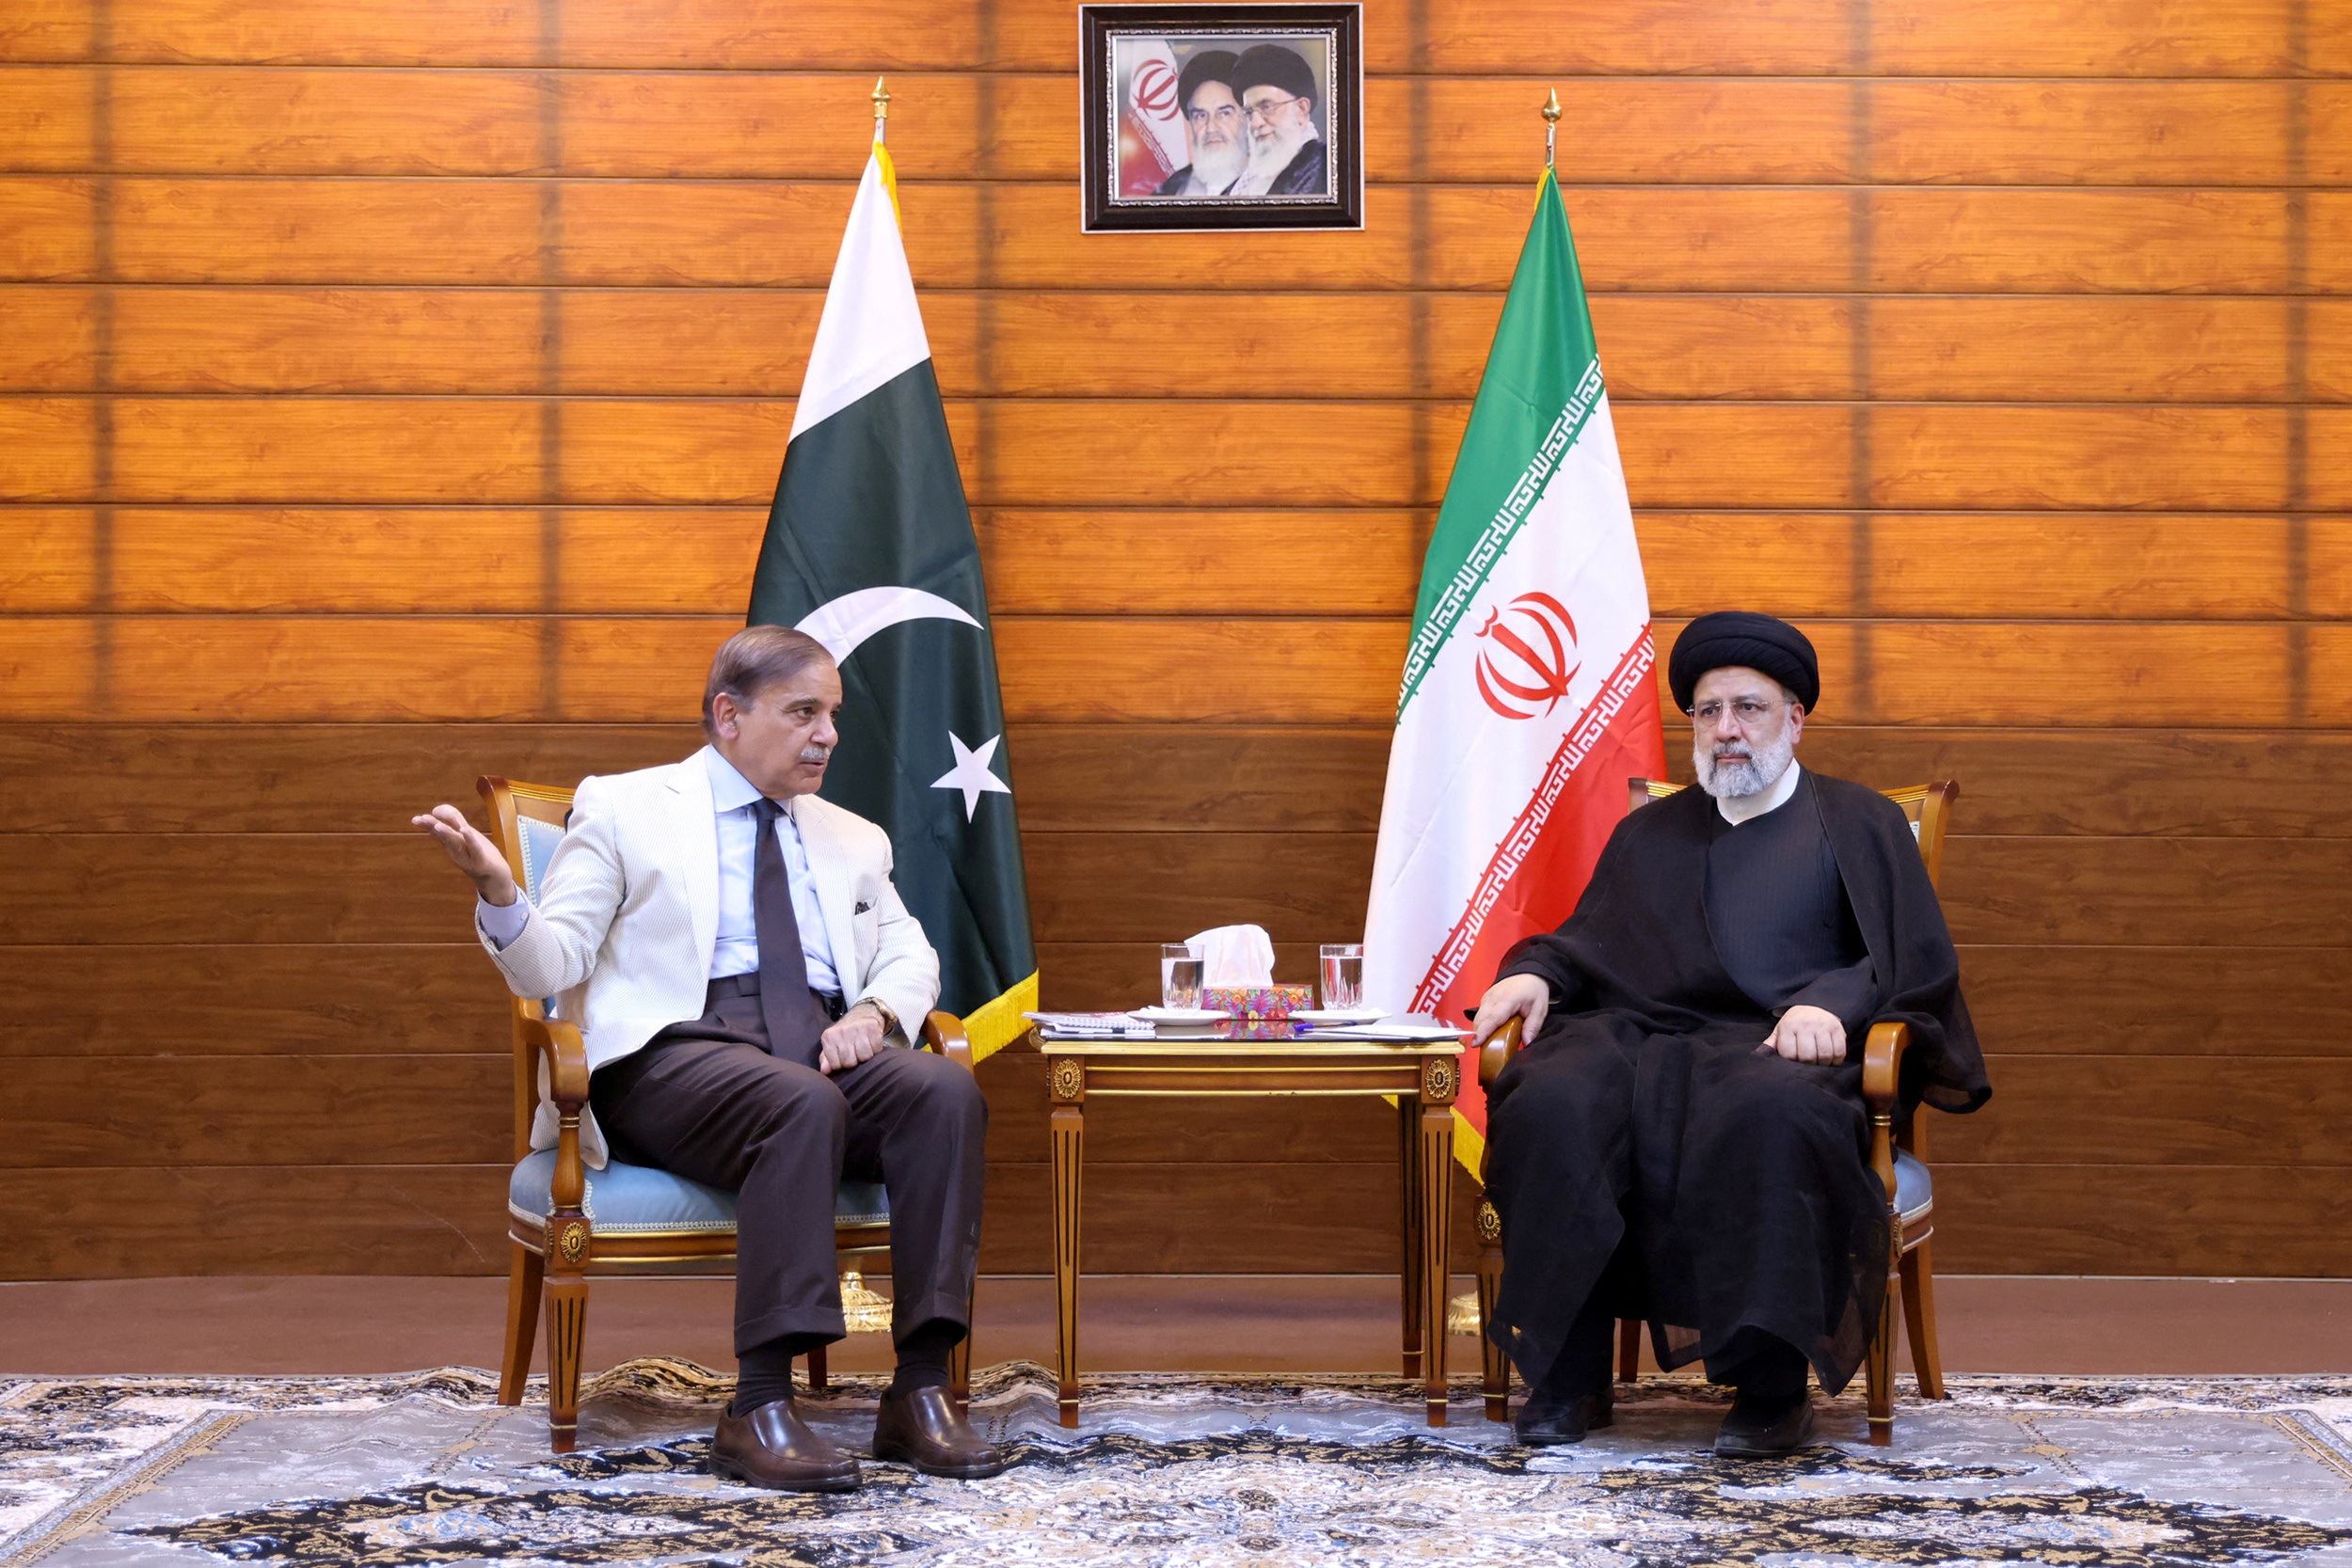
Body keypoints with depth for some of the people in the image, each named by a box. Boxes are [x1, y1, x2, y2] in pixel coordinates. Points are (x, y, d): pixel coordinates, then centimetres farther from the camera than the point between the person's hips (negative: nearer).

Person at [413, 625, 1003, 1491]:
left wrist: (875, 1010, -1)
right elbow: (548, 970, 5)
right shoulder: (623, 810, 11)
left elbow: (910, 956, 24)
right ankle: (759, 1409, -38)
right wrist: (496, 892, -18)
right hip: (675, 1050, -5)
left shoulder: (851, 839, 27)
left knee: (945, 1088, -28)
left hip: (824, 1048, 5)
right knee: (803, 1103, -38)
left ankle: (920, 1394, -31)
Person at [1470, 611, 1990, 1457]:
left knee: (1767, 1115, -41)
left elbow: (1915, 960, 7)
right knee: (1553, 1106, -33)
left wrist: (1832, 1002, -13)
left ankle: (1772, 1383, -35)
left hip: (1779, 1047, -3)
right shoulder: (1648, 836, 31)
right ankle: (1569, 1376, -28)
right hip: (1644, 1038, 3)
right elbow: (1588, 943, 25)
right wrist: (1534, 971, 1)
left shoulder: (1860, 823, 19)